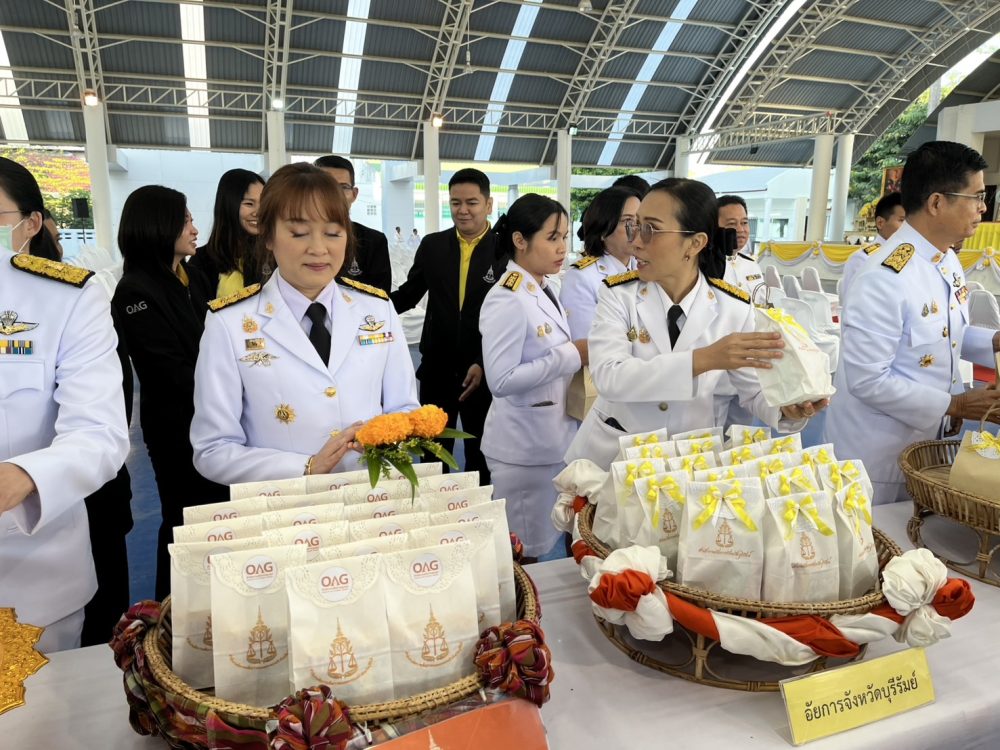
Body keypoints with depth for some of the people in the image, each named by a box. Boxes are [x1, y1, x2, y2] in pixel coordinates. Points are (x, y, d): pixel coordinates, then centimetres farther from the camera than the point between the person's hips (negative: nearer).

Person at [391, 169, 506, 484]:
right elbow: (409, 294, 8)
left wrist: (484, 363, -16)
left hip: (485, 370, -3)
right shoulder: (432, 245, 2)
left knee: (480, 457, 15)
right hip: (437, 368, 3)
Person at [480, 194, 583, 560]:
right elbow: (501, 380, -25)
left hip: (553, 439, 8)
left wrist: (581, 355, 1)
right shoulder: (506, 300, -19)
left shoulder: (544, 292, 7)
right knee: (524, 553, 7)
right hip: (524, 446, -8)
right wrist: (572, 355, -21)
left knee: (545, 546, 20)